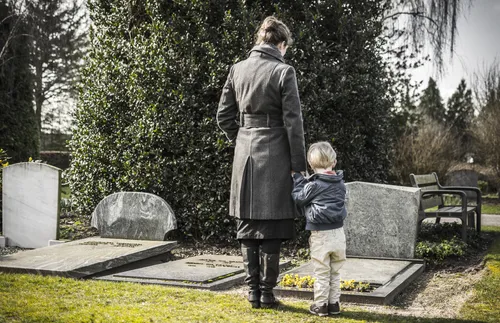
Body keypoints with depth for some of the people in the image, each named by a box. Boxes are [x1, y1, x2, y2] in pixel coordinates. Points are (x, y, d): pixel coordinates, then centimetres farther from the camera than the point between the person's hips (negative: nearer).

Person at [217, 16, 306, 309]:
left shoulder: (238, 70, 6)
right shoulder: (283, 72, -9)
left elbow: (224, 116, 9)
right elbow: (293, 122, -10)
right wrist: (299, 166, -5)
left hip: (244, 154, 5)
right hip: (274, 155, -4)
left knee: (247, 225, 12)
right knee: (271, 227, 4)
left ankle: (253, 290, 16)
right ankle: (267, 293, 9)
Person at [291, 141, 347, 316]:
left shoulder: (314, 185, -13)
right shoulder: (340, 183, 6)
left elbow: (299, 198, 0)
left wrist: (297, 178, 12)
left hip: (320, 235, -5)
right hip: (338, 232, 5)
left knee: (322, 273, 2)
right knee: (335, 272, 14)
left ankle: (320, 305, 8)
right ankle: (334, 303, 19)